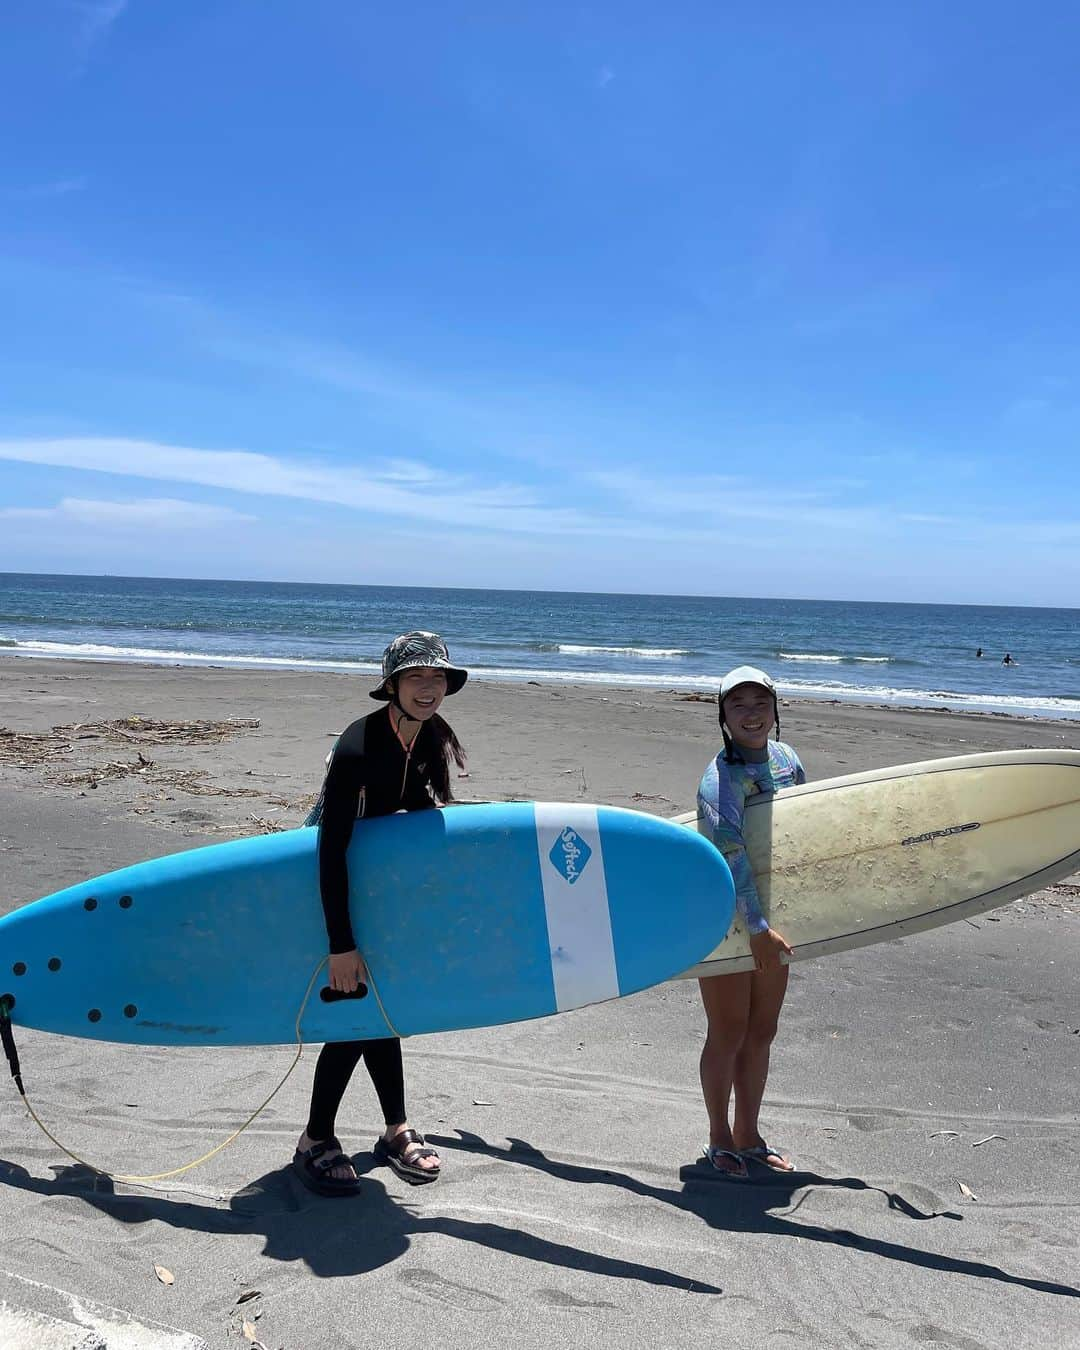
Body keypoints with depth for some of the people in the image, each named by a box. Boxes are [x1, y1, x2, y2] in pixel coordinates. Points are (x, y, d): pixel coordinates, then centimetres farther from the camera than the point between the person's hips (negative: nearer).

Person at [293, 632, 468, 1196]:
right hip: (329, 890, -7)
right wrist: (341, 945, -33)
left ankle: (396, 1131, 26)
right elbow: (330, 850, -33)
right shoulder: (357, 748, -31)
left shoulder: (429, 740, -8)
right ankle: (314, 1141, 12)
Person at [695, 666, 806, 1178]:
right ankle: (719, 1140, 25)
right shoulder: (721, 778, -21)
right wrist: (757, 928, -29)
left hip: (769, 918, 7)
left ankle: (748, 1136, 32)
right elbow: (730, 856, -28)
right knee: (728, 1035, 6)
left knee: (761, 1033, 16)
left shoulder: (785, 758, 3)